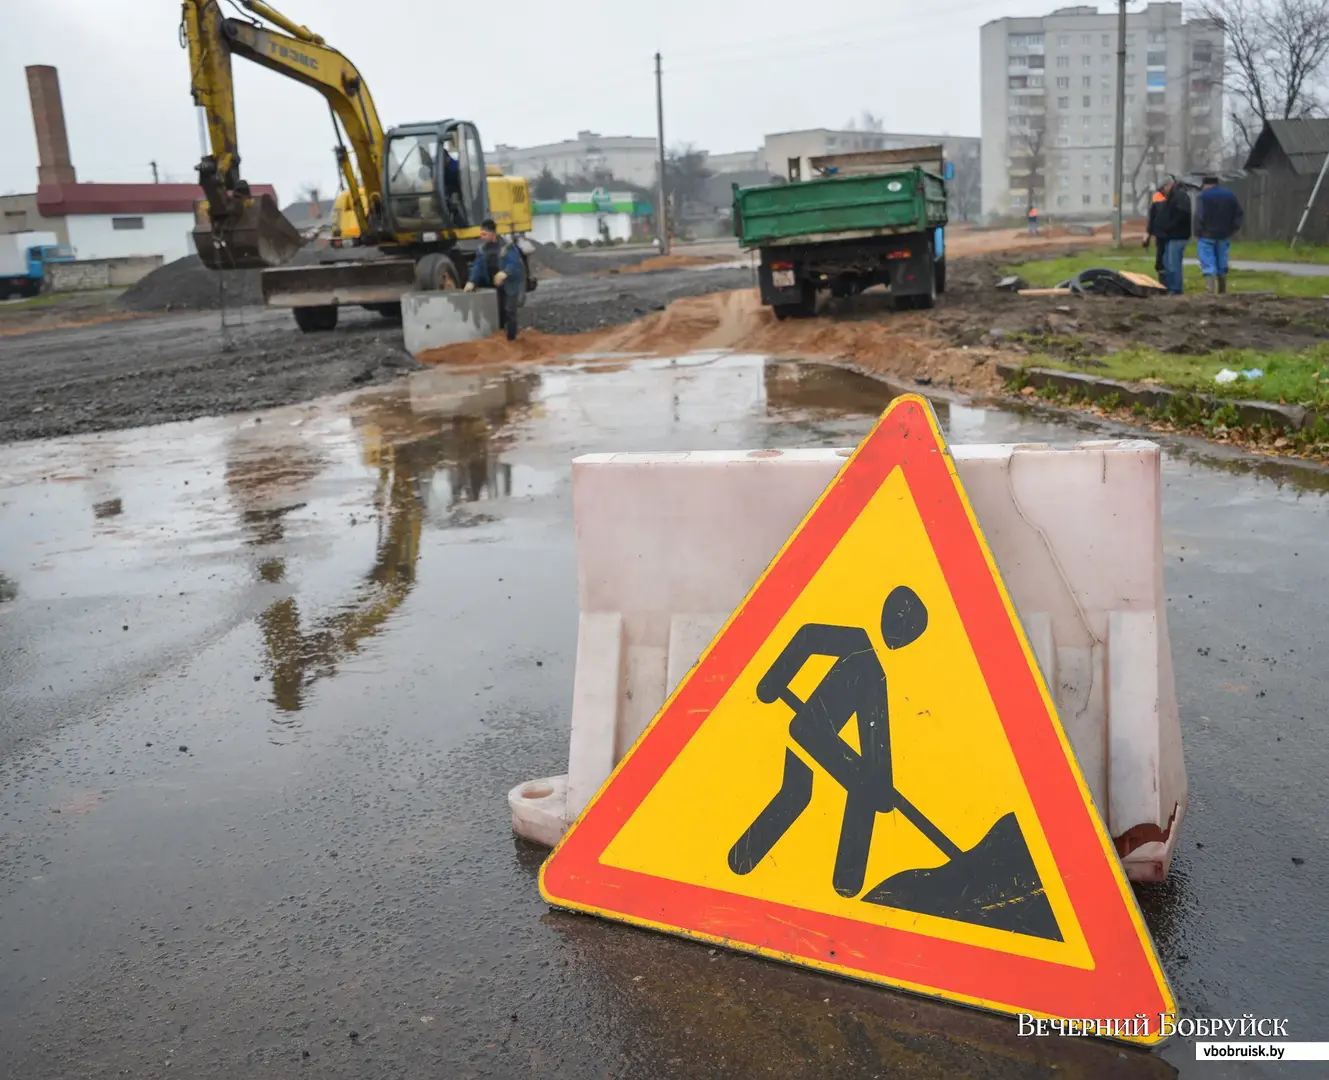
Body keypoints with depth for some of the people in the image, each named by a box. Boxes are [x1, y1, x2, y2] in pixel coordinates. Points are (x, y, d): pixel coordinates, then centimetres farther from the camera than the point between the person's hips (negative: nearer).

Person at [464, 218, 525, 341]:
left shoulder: (507, 245, -17)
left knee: (509, 312, -10)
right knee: (497, 312, 13)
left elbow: (515, 263, -25)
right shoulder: (482, 247, 2)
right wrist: (472, 281, -15)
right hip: (493, 286, 6)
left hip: (509, 285, -6)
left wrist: (505, 272, -45)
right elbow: (478, 265, -1)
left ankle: (511, 340, -5)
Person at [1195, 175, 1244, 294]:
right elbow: (1240, 214, 8)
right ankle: (1222, 291, 18)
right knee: (1222, 264, 13)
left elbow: (1199, 216, -17)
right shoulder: (1229, 194, 11)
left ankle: (1210, 290, -19)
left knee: (1208, 265, -7)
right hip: (1224, 235, 5)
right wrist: (1232, 229, 9)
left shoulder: (1202, 196, -6)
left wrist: (1197, 234, -9)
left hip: (1207, 235, -5)